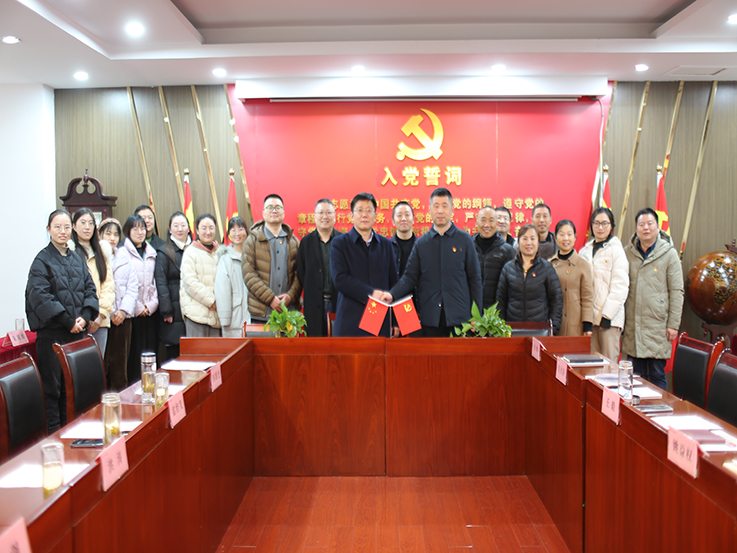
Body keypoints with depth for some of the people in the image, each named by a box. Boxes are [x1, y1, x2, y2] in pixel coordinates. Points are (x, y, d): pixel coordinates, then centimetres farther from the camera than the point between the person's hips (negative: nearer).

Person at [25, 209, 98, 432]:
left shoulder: (77, 260, 14)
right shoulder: (42, 261, -4)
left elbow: (90, 289, 11)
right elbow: (39, 296, -13)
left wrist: (85, 317, -6)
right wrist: (68, 321, -16)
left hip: (77, 331, 5)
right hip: (52, 333, -5)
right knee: (52, 385, -1)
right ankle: (53, 432, 7)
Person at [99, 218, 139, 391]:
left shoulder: (125, 258, 14)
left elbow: (133, 287, 9)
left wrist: (124, 310, -3)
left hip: (122, 317, 3)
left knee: (120, 363, 7)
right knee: (101, 364, -3)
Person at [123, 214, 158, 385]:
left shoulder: (151, 253, 15)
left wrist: (151, 305, 1)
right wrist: (138, 307, -9)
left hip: (149, 312, 5)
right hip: (132, 312, -5)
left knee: (150, 351, 6)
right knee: (133, 353, -4)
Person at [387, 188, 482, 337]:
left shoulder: (464, 239, 5)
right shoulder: (421, 243, 8)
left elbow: (474, 278, 5)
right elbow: (410, 277, 6)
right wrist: (391, 295, -12)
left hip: (460, 318, -1)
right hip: (430, 318, 1)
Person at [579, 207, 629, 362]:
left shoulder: (616, 250, -3)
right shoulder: (585, 250, 13)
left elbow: (620, 287, -9)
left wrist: (607, 315, -13)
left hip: (609, 316, -5)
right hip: (589, 315, 5)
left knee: (609, 363, -2)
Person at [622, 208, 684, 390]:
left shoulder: (669, 254, 0)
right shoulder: (628, 253, 6)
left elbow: (676, 291, -1)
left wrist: (673, 324, -5)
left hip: (657, 326, -2)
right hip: (632, 326, 3)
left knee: (657, 375, 4)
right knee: (635, 375, 9)